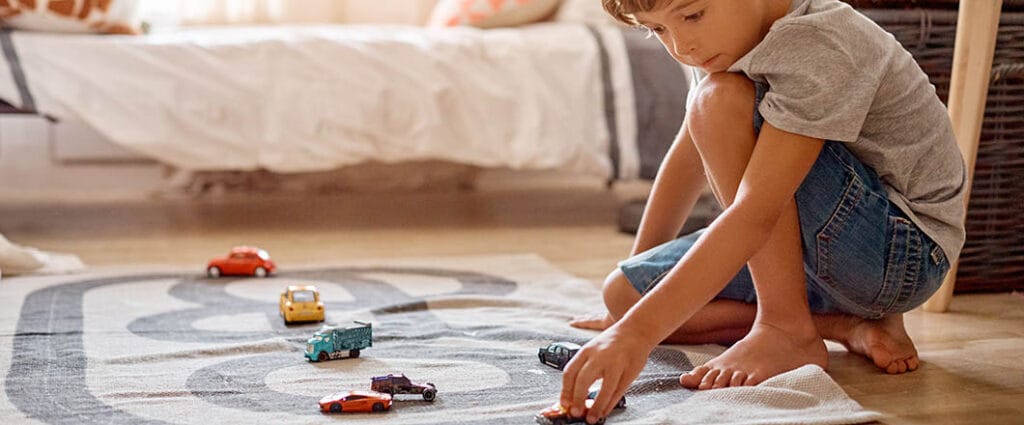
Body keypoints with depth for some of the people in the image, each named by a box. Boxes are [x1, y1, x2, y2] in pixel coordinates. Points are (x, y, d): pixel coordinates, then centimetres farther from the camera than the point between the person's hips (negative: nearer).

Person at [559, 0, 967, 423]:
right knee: (624, 292, -1)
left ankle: (788, 328, -19)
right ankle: (849, 322, -1)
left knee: (722, 101, -24)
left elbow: (755, 214, -33)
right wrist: (633, 313, 18)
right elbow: (688, 159, 12)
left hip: (905, 248, -9)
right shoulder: (733, 34, 2)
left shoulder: (818, 46, -26)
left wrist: (639, 330, -39)